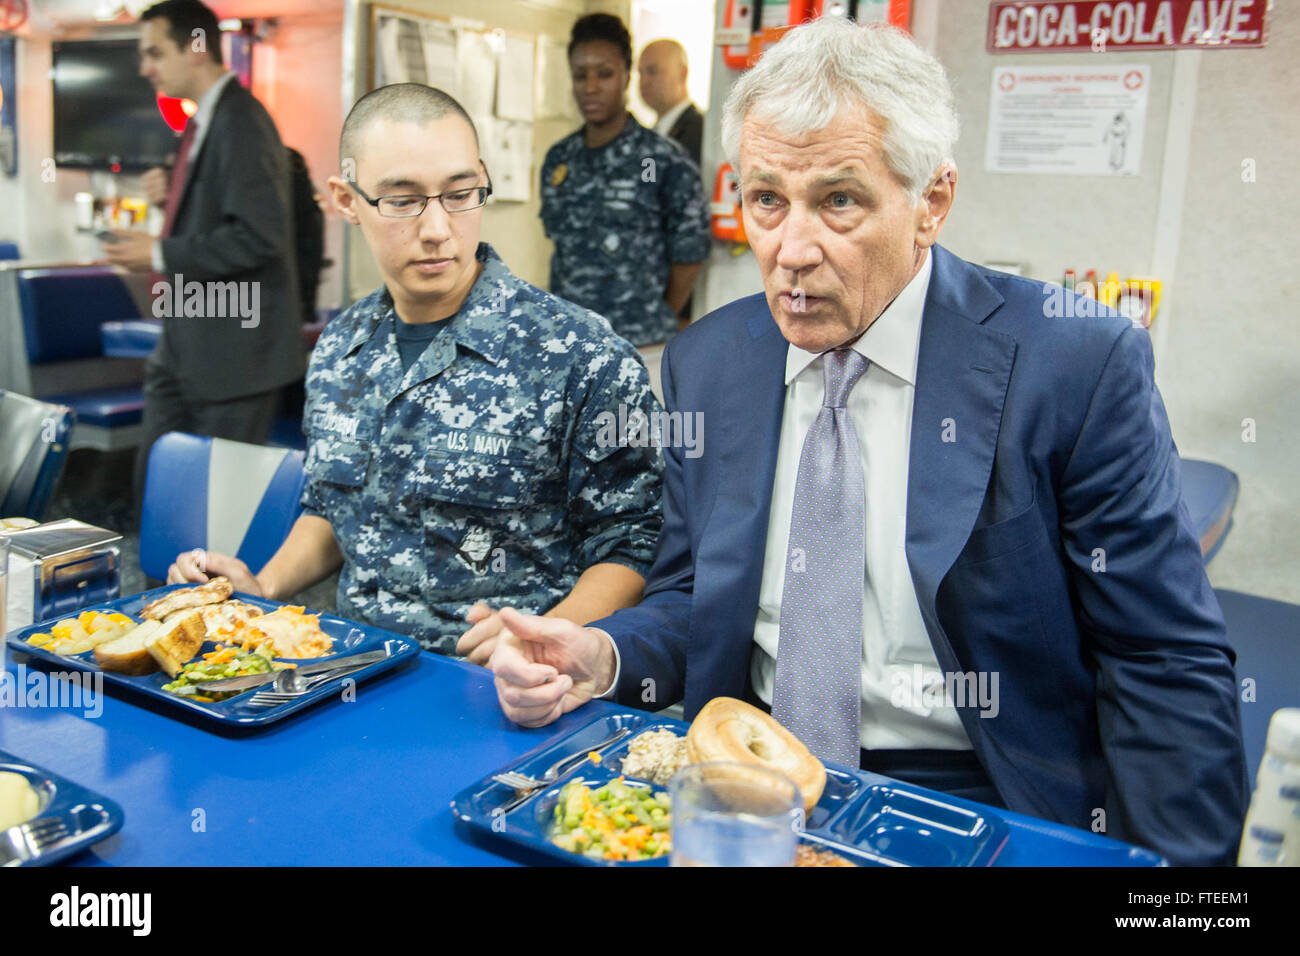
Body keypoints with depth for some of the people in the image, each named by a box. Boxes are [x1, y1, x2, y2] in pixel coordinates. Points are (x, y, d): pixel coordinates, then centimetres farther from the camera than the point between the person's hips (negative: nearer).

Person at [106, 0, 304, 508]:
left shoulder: (241, 123, -16)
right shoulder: (203, 123, 14)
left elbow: (258, 235, -25)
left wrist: (162, 255, -18)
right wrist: (172, 196, 4)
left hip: (232, 350, -10)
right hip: (185, 348, 10)